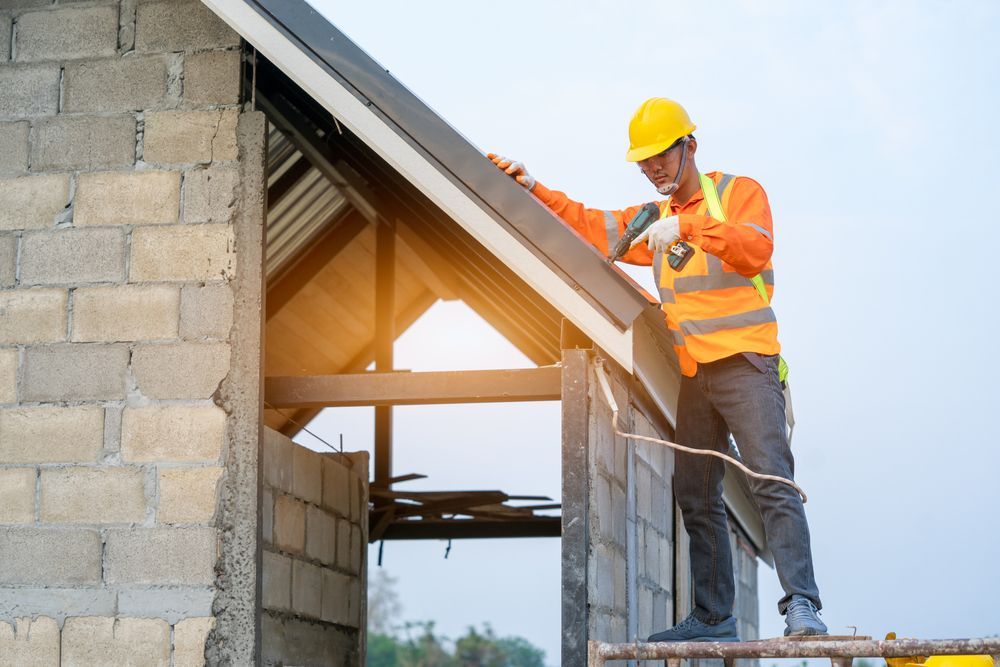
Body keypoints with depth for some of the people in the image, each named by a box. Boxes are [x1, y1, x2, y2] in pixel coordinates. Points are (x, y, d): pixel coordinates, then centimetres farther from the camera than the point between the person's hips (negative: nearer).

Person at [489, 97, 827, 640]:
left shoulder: (740, 192, 0)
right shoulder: (654, 219, 20)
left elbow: (755, 250, -18)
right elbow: (587, 226, 19)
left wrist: (688, 226, -26)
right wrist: (532, 188, 11)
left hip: (746, 365, -7)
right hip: (695, 375, 7)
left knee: (772, 482, -17)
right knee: (695, 497, 5)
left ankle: (801, 605, -20)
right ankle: (713, 619, 10)